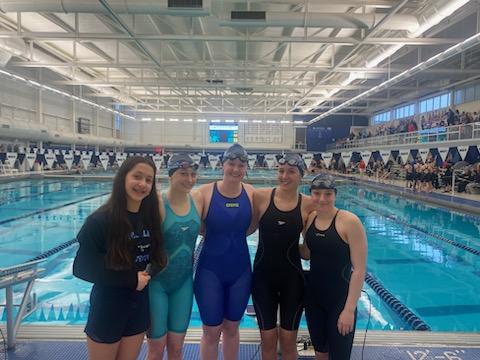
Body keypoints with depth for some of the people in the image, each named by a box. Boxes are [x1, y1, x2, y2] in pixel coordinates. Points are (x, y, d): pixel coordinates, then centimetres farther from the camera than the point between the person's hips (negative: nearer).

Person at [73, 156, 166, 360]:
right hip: (108, 307, -5)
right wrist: (131, 279, -19)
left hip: (140, 304, 5)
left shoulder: (150, 217, -3)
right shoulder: (100, 220, -19)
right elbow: (82, 268, -19)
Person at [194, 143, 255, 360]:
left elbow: (248, 230, 7)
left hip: (240, 271, 3)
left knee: (232, 327, 20)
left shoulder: (250, 193, -5)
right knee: (211, 330, 10)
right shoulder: (206, 192, -13)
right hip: (210, 270, -2)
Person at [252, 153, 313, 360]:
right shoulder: (261, 197, -8)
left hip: (292, 278, 0)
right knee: (268, 339, 13)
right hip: (263, 276, 0)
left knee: (288, 340, 13)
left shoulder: (308, 205, -7)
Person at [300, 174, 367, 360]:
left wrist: (349, 309, -18)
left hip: (340, 298, -5)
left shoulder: (350, 222, -19)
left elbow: (359, 270, -18)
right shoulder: (310, 218, -2)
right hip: (313, 295, 5)